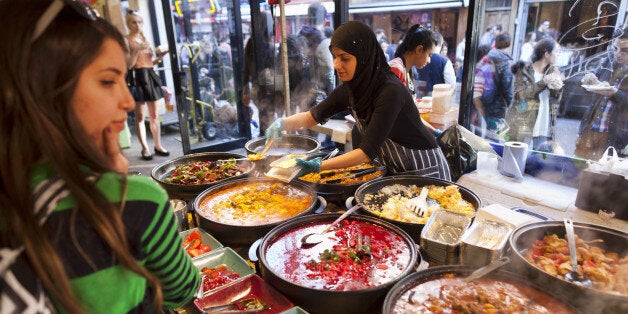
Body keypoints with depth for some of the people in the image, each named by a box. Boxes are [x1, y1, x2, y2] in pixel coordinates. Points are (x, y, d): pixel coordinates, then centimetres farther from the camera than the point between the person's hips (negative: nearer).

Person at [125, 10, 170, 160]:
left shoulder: (145, 39, 17)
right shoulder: (126, 40, -2)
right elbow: (128, 64, -10)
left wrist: (159, 57, 2)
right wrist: (137, 50, -19)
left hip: (150, 76, 6)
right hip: (137, 77, -6)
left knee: (154, 115, 7)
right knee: (140, 116, -3)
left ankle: (158, 145, 14)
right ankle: (145, 148, 4)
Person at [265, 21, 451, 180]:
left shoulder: (390, 92, -30)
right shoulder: (350, 88, -7)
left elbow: (368, 151, -32)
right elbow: (314, 115, 0)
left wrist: (318, 166, -37)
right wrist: (281, 123, -19)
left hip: (425, 170, -6)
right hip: (395, 170, 6)